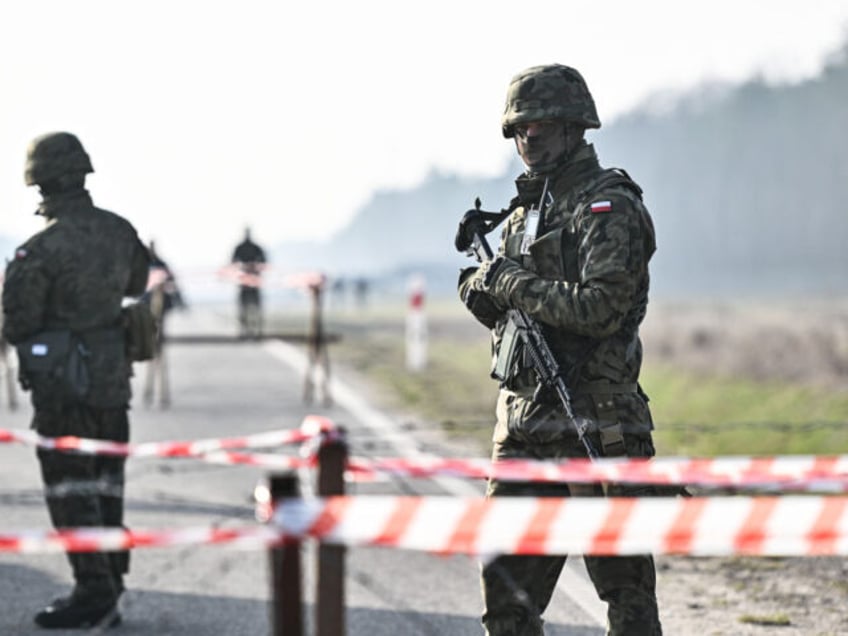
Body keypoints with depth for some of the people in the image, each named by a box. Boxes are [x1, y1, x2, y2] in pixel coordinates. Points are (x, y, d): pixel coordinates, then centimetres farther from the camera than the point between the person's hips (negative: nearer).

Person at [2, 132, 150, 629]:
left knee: (70, 490, 1)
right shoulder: (120, 232, -1)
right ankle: (109, 586, 21)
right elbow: (137, 284, 19)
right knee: (106, 486, 14)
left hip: (64, 383, -6)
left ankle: (95, 592, 0)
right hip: (114, 377, 6)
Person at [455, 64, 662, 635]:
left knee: (622, 578, -1)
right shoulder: (524, 212, 16)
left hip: (594, 425, -8)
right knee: (507, 577, 9)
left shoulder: (610, 209, -9)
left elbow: (599, 307, -21)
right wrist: (482, 284, -1)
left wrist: (512, 283, -13)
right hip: (524, 423, 8)